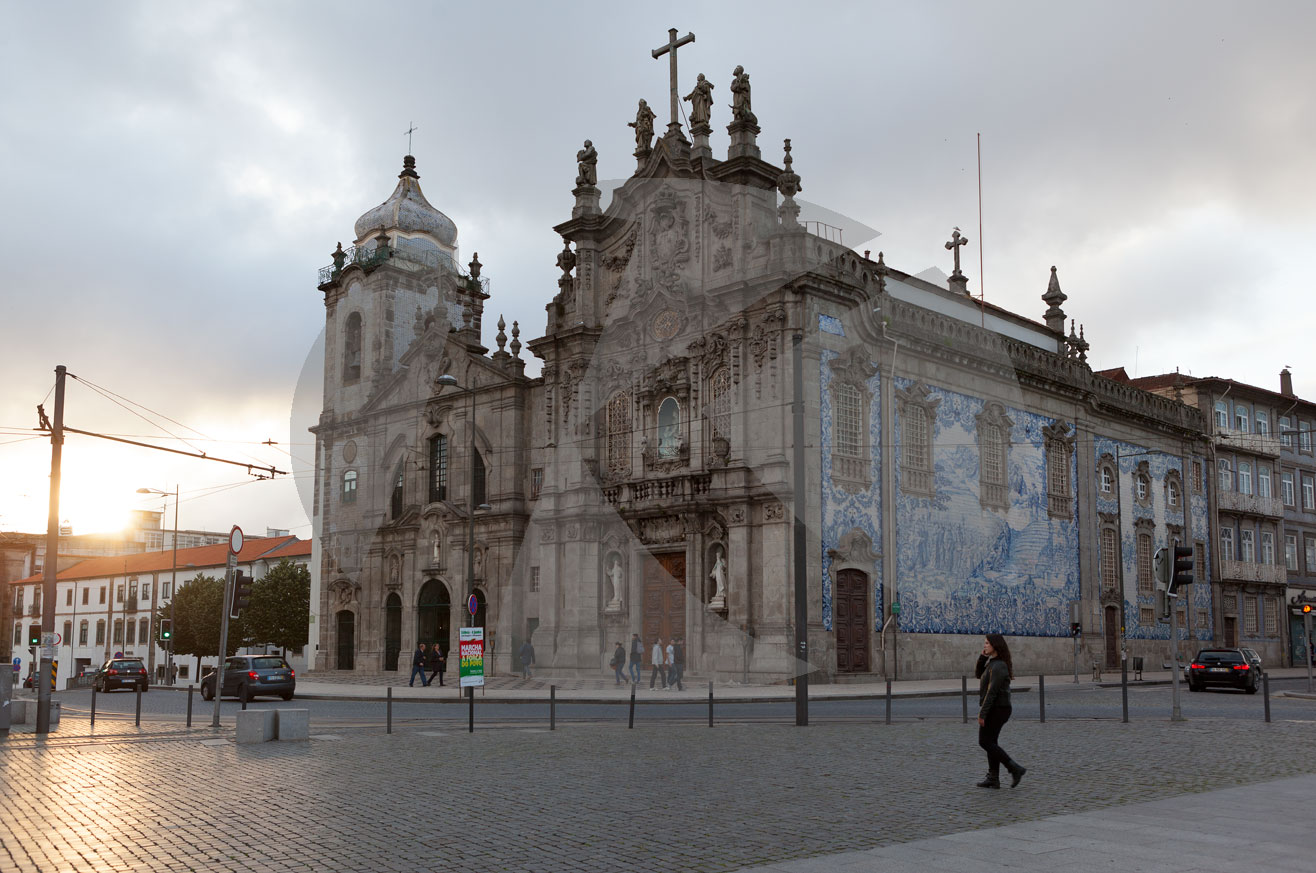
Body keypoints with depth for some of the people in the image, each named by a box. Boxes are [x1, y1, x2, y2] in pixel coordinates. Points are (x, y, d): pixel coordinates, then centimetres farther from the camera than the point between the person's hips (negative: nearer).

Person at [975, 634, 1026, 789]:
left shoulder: (998, 666, -20)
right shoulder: (992, 663, 11)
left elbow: (992, 692, -23)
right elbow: (978, 674, 19)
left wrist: (982, 713, -23)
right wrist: (983, 657, 5)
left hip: (996, 709, -10)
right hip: (996, 709, 10)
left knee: (985, 742, -5)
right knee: (990, 742, 11)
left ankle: (1015, 768, -5)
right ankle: (993, 778, 13)